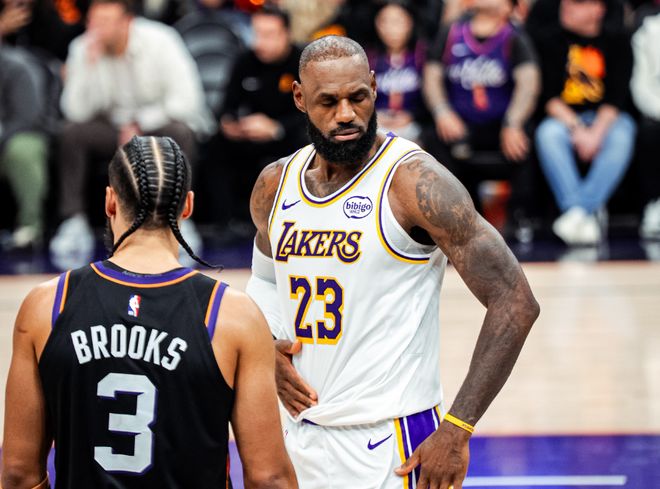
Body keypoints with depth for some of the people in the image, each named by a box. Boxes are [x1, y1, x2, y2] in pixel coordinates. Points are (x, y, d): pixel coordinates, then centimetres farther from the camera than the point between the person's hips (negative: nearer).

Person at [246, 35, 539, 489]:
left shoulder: (414, 181, -14)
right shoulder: (275, 185, 5)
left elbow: (515, 303, -16)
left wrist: (457, 430, -19)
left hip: (389, 447, -6)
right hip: (302, 438, 6)